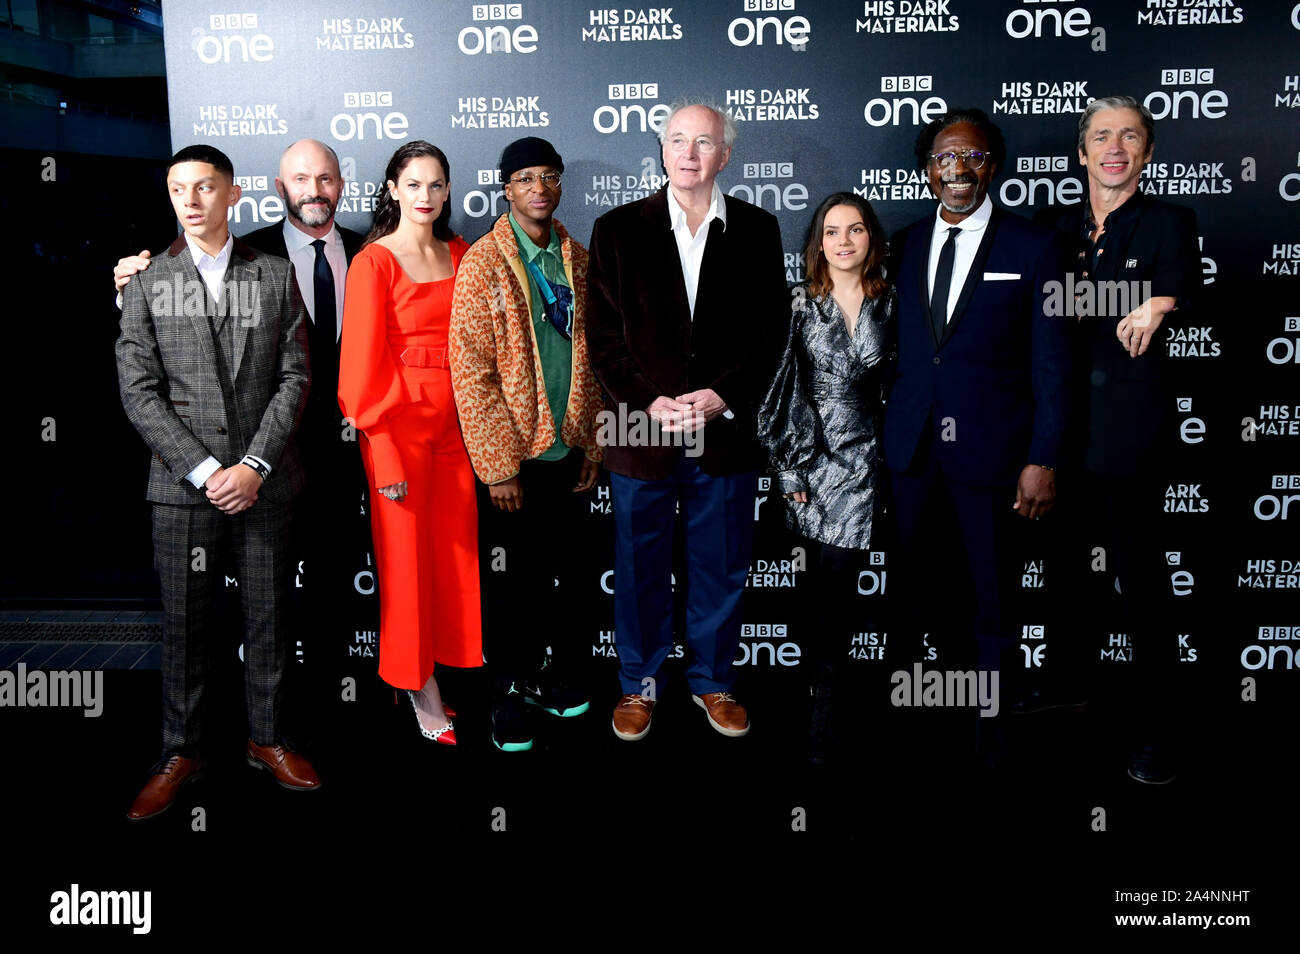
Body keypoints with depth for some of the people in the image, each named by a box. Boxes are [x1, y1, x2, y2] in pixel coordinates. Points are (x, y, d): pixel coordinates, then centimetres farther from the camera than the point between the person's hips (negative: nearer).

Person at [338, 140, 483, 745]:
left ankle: (449, 659, 23)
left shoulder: (459, 255, 11)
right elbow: (364, 364, -10)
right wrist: (385, 454, -13)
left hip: (453, 421, 5)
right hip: (399, 424, -5)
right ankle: (421, 689, 17)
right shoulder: (373, 262, -7)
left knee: (455, 547, 7)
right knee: (406, 555, 4)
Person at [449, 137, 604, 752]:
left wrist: (592, 444, 8)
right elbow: (471, 373, -12)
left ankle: (544, 673, 32)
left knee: (554, 571, 14)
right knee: (513, 578, 5)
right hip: (513, 455, -4)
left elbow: (589, 360, 12)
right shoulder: (482, 264, -9)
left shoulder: (577, 261, 8)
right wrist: (498, 465, -13)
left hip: (567, 448, 5)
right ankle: (507, 691, 23)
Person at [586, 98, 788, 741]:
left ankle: (713, 680, 31)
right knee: (640, 570, 11)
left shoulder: (757, 230, 5)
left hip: (727, 432, 1)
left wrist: (723, 397, -11)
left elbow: (770, 331, 2)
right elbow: (602, 334, -1)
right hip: (641, 431, -1)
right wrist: (647, 403, -13)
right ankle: (639, 682, 29)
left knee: (721, 569, 12)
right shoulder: (617, 230, 2)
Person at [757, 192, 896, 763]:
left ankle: (823, 704, 11)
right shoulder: (799, 304, 0)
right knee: (824, 579, 4)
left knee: (835, 579, -2)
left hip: (863, 454, 1)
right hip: (811, 453, 0)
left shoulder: (888, 303, 5)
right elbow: (781, 388, -2)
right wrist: (789, 468, -5)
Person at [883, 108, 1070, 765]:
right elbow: (894, 347, 8)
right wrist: (880, 431, 3)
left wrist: (1043, 460, -11)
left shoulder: (1034, 248, -4)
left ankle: (992, 718, 25)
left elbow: (1051, 364, -6)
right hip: (911, 444, 3)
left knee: (994, 592, 8)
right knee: (912, 569, 15)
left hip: (990, 448, -3)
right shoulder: (904, 246, 7)